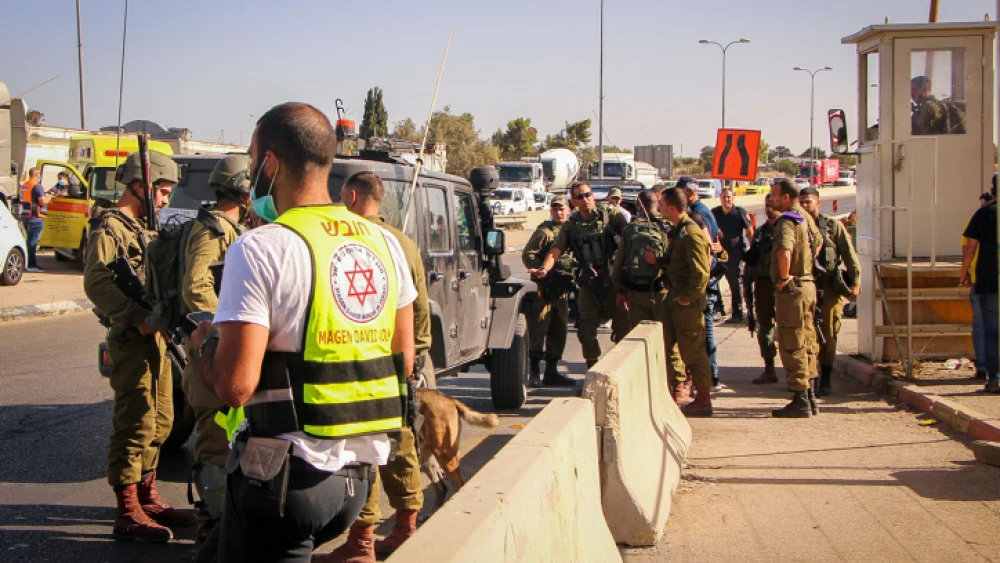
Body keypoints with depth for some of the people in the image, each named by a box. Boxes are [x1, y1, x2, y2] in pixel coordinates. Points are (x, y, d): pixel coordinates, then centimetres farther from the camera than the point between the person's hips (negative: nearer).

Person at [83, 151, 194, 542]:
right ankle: (128, 515, -4)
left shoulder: (142, 228, 21)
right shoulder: (109, 227, -10)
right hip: (132, 342, -10)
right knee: (135, 425, -8)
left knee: (160, 422, 15)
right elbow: (97, 283, -22)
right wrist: (139, 318, -28)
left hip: (155, 340, 10)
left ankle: (148, 498, 27)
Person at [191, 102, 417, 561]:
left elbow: (234, 384, -18)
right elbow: (404, 362, 13)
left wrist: (205, 341, 2)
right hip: (359, 471, 7)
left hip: (284, 477, -7)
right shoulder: (384, 243, 6)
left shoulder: (260, 249, -15)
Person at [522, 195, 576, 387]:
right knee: (539, 328, -7)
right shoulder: (544, 231, -5)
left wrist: (571, 275, 6)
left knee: (559, 330, 10)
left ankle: (552, 371, 17)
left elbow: (576, 257, 24)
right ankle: (534, 372, -2)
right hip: (546, 287, -7)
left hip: (563, 288, 7)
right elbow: (527, 255, -9)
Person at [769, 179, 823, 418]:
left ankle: (800, 401, -4)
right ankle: (809, 398, 20)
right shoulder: (806, 217, 13)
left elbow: (784, 250, -35)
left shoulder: (787, 221, -17)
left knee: (792, 346, -5)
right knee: (806, 344, 14)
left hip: (792, 289, -9)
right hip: (808, 284, 9)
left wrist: (784, 277, -22)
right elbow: (818, 241, 32)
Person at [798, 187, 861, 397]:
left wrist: (855, 282, -7)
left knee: (828, 334, -1)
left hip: (830, 286, -3)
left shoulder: (833, 225, 2)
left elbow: (849, 255, 0)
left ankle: (825, 381, 8)